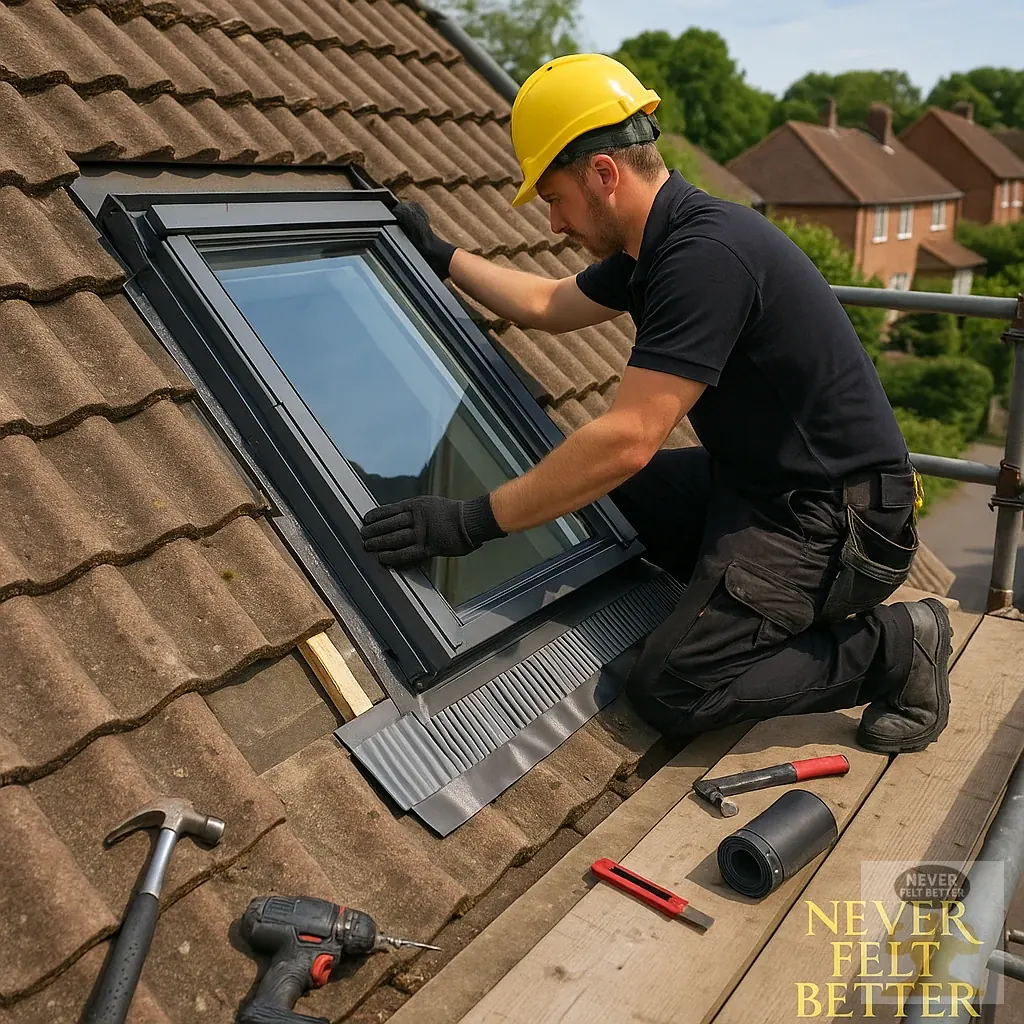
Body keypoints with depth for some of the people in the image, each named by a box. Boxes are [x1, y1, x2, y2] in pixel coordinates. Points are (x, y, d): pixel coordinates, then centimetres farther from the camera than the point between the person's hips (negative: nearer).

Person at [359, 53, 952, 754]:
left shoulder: (707, 253, -26)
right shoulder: (654, 244, 5)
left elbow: (628, 441, -31)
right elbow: (549, 306, 22)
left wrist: (472, 523, -27)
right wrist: (441, 256, 25)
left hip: (832, 517, -9)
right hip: (756, 480, 10)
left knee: (670, 691, -14)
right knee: (593, 498, 12)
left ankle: (893, 647, 0)